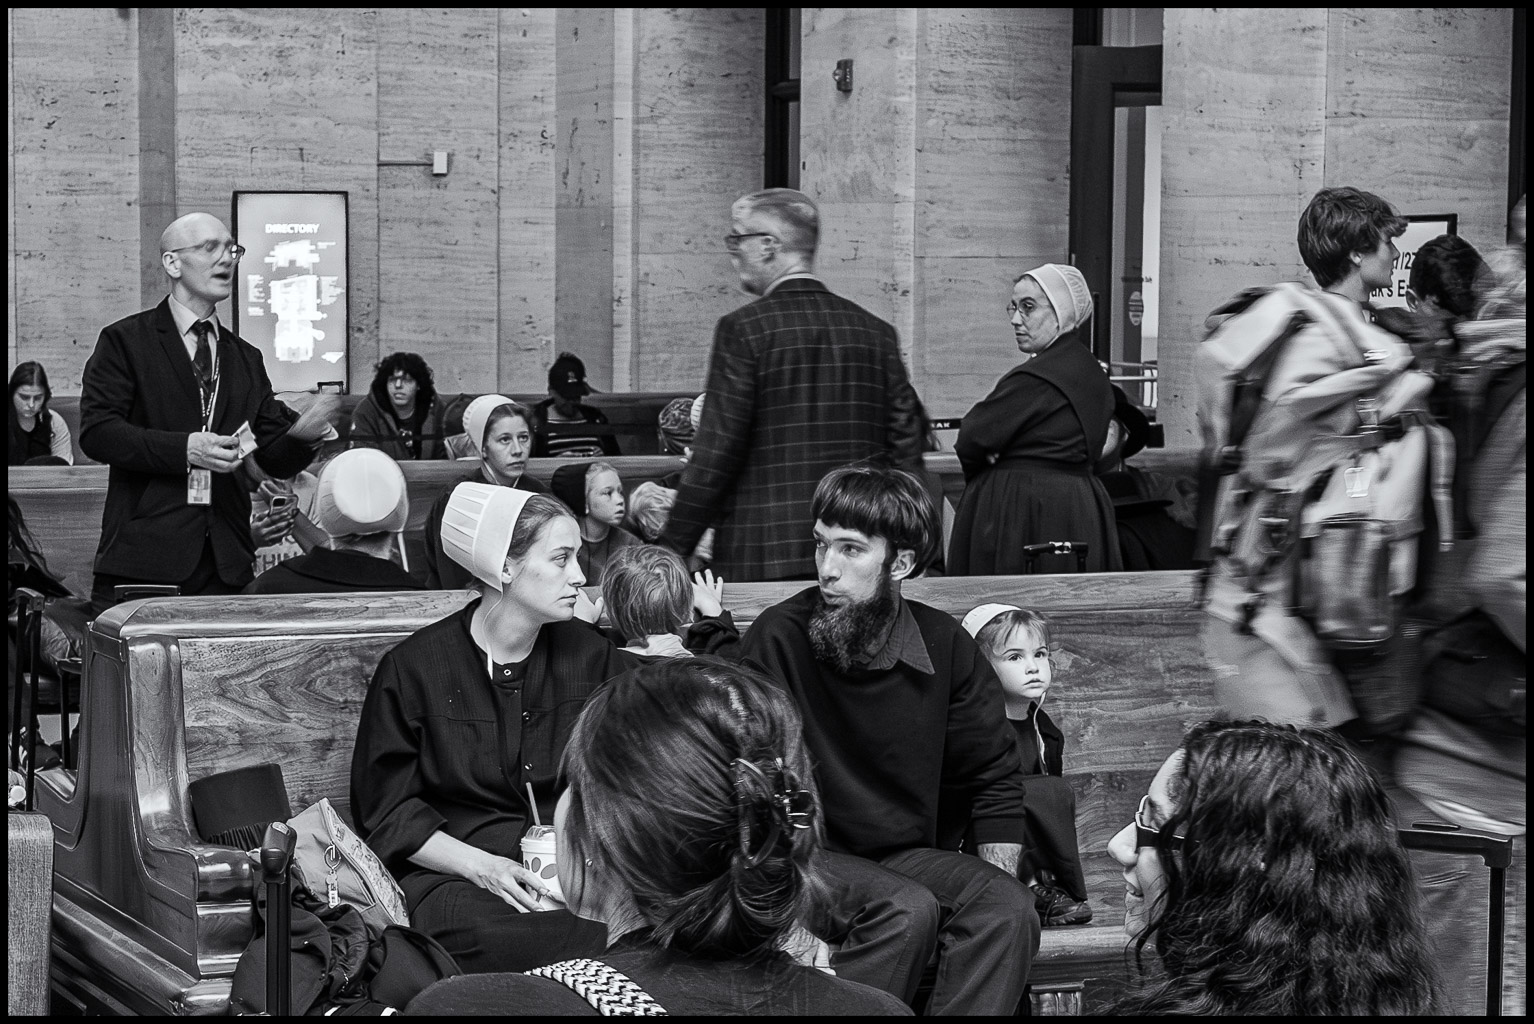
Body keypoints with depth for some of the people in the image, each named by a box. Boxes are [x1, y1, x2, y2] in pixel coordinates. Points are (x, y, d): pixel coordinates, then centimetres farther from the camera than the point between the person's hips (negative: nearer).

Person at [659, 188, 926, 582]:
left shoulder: (743, 329, -7)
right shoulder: (876, 331, 8)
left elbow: (716, 452, -10)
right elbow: (907, 450, 9)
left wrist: (673, 550, -4)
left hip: (762, 560, -5)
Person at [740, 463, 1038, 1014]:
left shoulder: (944, 645, 1)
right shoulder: (778, 638, -11)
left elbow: (994, 778, 9)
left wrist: (997, 892, -4)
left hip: (909, 854, 4)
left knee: (1011, 908, -22)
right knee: (907, 910, -31)